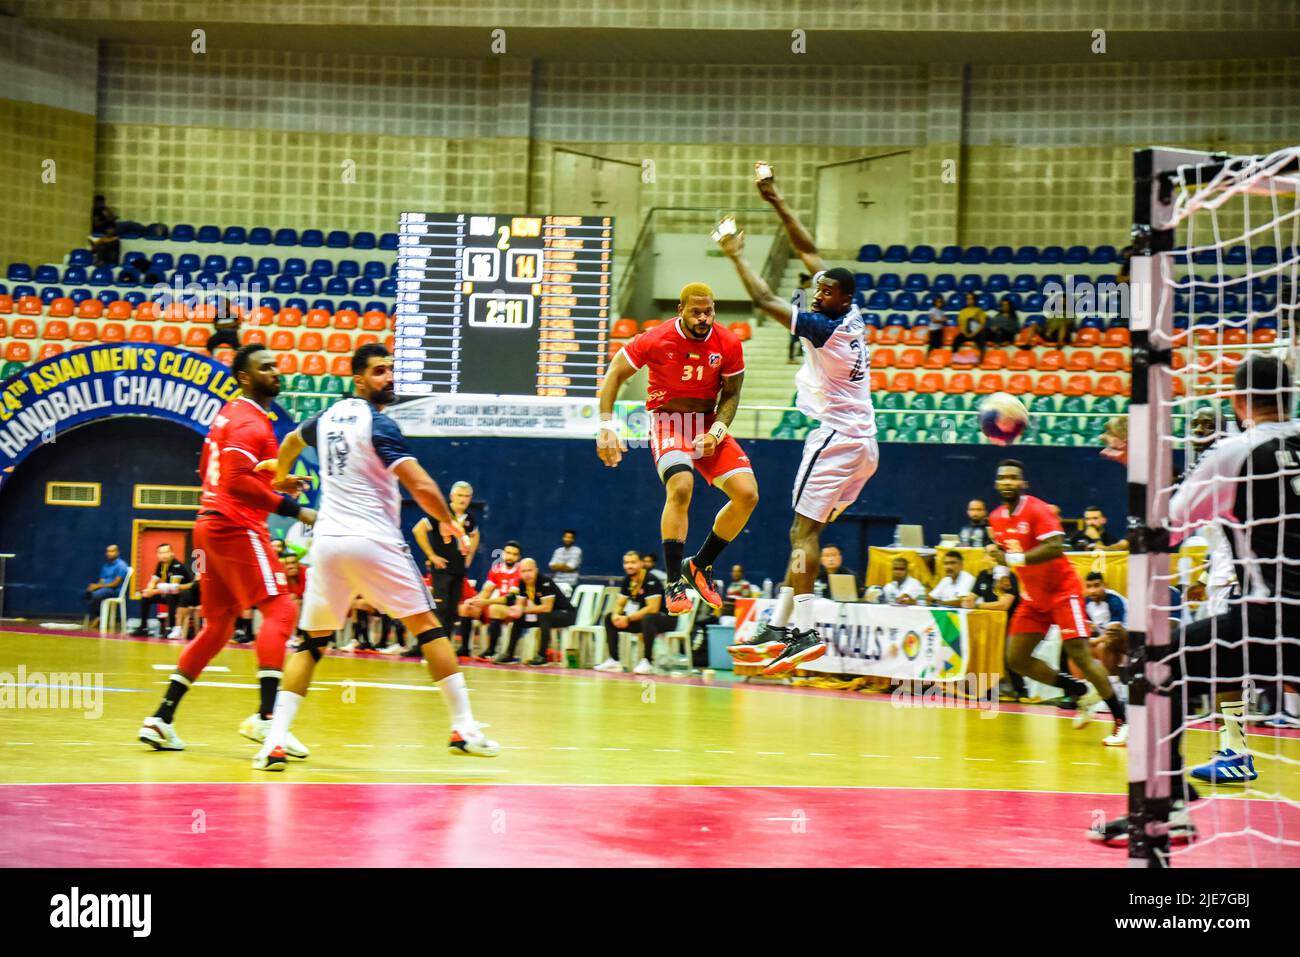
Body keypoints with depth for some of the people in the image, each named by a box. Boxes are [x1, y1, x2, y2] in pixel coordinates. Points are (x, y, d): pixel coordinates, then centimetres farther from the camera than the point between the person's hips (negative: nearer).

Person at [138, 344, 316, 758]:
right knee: (280, 610, -12)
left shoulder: (228, 414, 18)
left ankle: (162, 717, 13)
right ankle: (266, 716, -22)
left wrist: (274, 485, 20)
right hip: (237, 527, -10)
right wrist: (290, 508, -23)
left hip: (210, 523, 10)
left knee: (217, 626, 14)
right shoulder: (251, 422, -12)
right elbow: (236, 481, -24)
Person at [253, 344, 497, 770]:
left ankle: (275, 742, -5)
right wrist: (449, 522, 2)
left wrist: (280, 477, 58)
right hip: (375, 542, -5)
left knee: (311, 641, 10)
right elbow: (421, 487, -16)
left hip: (328, 542, 5)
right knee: (427, 626, 7)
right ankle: (464, 729, 4)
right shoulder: (377, 424, -9)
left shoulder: (327, 418, 12)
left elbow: (292, 440, 36)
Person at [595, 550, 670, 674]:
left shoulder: (651, 581, -21)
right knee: (609, 618, -1)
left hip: (664, 618, -8)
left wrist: (628, 619, -29)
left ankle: (646, 662, -34)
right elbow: (619, 604, 7)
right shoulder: (627, 581, 1)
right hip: (642, 618, 8)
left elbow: (653, 608, -28)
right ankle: (613, 661, -5)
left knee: (648, 619, -41)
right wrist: (616, 615, -17)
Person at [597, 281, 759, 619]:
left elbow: (731, 394, 3)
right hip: (667, 421, -4)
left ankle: (699, 566, 9)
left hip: (709, 423, 4)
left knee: (747, 495, -11)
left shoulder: (728, 344, -8)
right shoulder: (656, 340, -17)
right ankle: (674, 584, -25)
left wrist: (717, 431, -14)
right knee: (681, 486, -32)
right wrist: (607, 427, -16)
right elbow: (614, 375, -8)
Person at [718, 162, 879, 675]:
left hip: (837, 436, -10)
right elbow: (807, 250, 13)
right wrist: (774, 199, 16)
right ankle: (778, 627, 10)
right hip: (862, 441, 10)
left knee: (803, 532, -12)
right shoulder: (850, 315, 7)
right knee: (804, 531, 10)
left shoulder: (825, 327, -16)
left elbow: (767, 301, -11)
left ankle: (805, 632, -18)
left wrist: (737, 255, 0)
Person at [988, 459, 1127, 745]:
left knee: (1080, 654, -15)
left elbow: (1055, 547, -30)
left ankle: (1122, 720, -8)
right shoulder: (997, 518, 4)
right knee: (1016, 658, 2)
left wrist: (1018, 558, -32)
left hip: (1063, 591, -8)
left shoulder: (1038, 510, -18)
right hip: (1033, 597, 8)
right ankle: (1082, 693, 16)